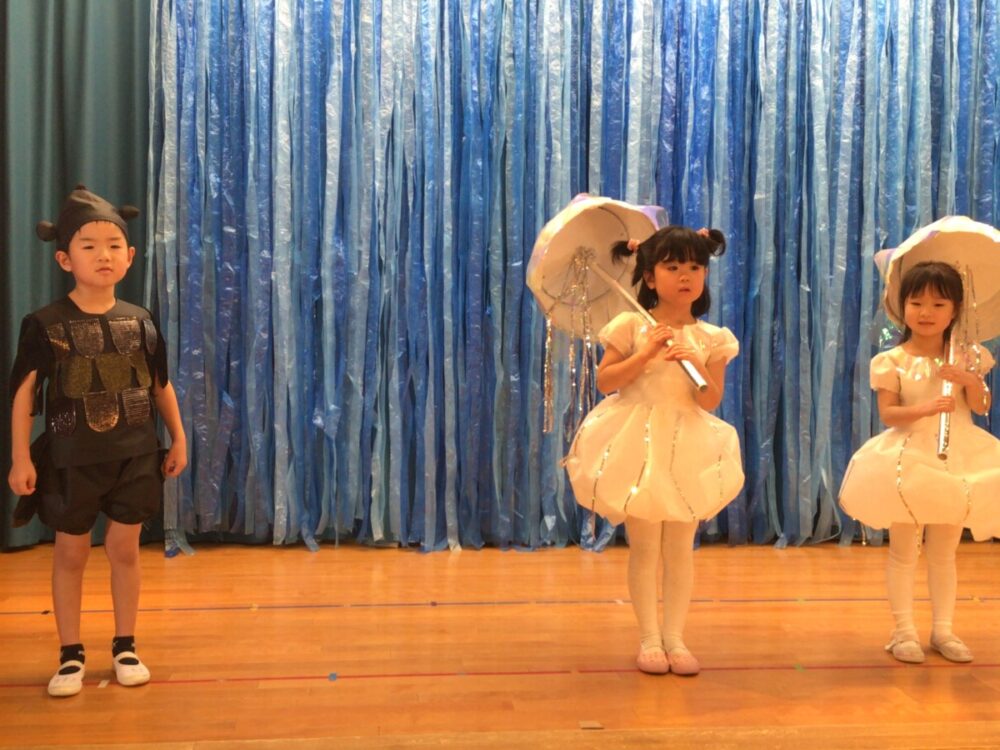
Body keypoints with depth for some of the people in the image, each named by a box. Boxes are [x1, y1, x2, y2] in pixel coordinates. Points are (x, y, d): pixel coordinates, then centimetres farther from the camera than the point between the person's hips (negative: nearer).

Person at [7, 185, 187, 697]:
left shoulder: (140, 322, -1)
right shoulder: (45, 325, -9)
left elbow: (161, 385, 9)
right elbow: (24, 392, -7)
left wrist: (178, 439, 10)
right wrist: (21, 458, -10)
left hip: (135, 455, 2)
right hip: (70, 458, -2)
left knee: (124, 549, 10)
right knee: (70, 553, 8)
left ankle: (125, 648, 24)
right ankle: (70, 656, 21)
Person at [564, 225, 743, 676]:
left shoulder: (710, 338, 2)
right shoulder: (632, 326, -3)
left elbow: (711, 401, -2)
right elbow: (604, 381, -6)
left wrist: (696, 364, -18)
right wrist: (646, 355, -16)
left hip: (688, 447, 2)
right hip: (639, 444, -2)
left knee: (680, 549, 7)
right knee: (645, 547, 3)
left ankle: (674, 637, 17)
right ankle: (649, 639, 14)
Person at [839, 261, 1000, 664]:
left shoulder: (966, 357, 3)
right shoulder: (893, 361, -6)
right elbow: (887, 414, -12)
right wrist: (924, 408, -28)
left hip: (959, 461, 3)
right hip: (909, 461, -3)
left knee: (944, 553, 12)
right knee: (903, 552, 4)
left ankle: (943, 630, 22)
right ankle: (903, 630, 13)